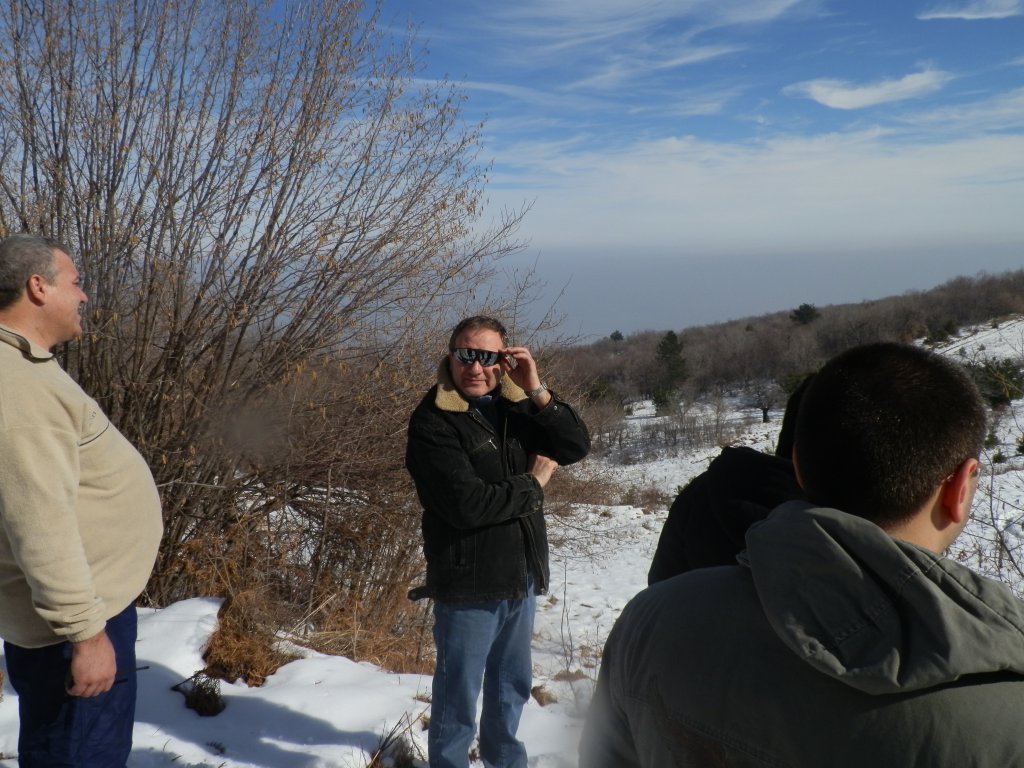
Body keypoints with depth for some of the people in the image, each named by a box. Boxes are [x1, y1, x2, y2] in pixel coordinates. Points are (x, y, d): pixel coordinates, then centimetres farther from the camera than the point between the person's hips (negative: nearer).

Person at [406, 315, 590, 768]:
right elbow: (467, 504, -25)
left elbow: (577, 447, -4)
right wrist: (533, 484, -12)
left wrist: (537, 392, -16)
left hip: (521, 578, 7)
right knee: (458, 695, 7)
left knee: (512, 684, 23)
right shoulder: (432, 423, -15)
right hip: (467, 583, -6)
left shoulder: (515, 407, 4)